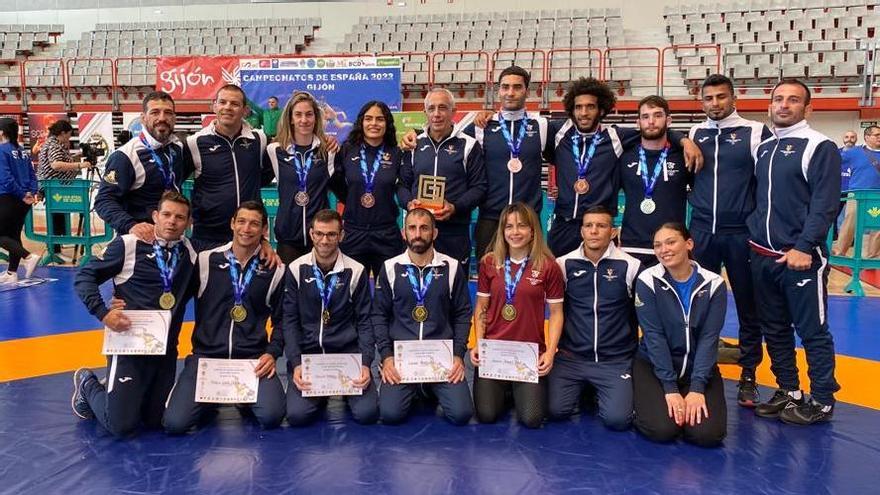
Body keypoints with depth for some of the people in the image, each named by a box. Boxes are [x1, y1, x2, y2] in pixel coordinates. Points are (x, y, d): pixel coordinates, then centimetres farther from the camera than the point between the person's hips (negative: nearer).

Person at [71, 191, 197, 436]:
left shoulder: (189, 252, 4)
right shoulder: (129, 244, -8)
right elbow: (84, 277, -4)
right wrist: (103, 313, -15)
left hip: (167, 349, 5)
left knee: (156, 421, 9)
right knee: (120, 424, -5)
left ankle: (112, 392, 36)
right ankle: (88, 384, 24)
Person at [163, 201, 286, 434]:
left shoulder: (275, 270, 5)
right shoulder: (205, 260, 4)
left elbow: (281, 319, 12)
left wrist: (272, 353, -2)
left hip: (253, 359, 0)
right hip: (206, 355, 0)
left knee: (271, 416, -23)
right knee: (174, 423, -18)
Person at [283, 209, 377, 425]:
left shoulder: (356, 271, -2)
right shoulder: (297, 269, -1)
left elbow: (364, 321, 1)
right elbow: (290, 320, 1)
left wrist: (365, 363, -12)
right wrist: (296, 363, -11)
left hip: (348, 352, 0)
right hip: (307, 353, 1)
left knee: (367, 413, -18)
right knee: (297, 415, -19)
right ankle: (321, 394, 15)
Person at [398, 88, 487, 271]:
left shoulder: (468, 145, 2)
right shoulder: (415, 145, 13)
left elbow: (479, 186, -1)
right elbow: (403, 183, 14)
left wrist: (455, 207, -16)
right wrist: (409, 203, -7)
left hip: (455, 231, -2)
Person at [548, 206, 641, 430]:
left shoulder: (630, 266, -5)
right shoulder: (565, 264, 0)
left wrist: (636, 352, 8)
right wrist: (561, 345, 8)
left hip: (616, 361, -1)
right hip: (571, 357, 2)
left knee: (617, 419, -16)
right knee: (555, 410, -13)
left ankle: (599, 392, 17)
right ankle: (583, 388, 19)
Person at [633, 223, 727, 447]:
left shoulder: (713, 284, -6)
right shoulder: (647, 280, -10)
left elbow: (709, 338, -9)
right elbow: (654, 335, -14)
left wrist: (697, 388, -18)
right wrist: (670, 388, -19)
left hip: (699, 367, 2)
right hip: (654, 365, -1)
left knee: (708, 434, -18)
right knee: (661, 429, -23)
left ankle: (690, 403, 14)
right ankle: (648, 403, 11)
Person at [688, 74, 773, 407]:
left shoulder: (755, 133, -1)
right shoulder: (693, 134, 9)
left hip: (741, 234, -3)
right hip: (701, 233, 3)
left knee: (748, 307, 6)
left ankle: (748, 376, 17)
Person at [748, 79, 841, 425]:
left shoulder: (820, 147, -6)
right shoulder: (763, 148, 15)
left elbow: (825, 205, -13)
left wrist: (803, 248, -20)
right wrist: (754, 239, 11)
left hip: (801, 258, -7)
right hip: (763, 257, 7)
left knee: (813, 331, 2)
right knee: (775, 329, 13)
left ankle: (822, 401, 14)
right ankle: (788, 391, 27)